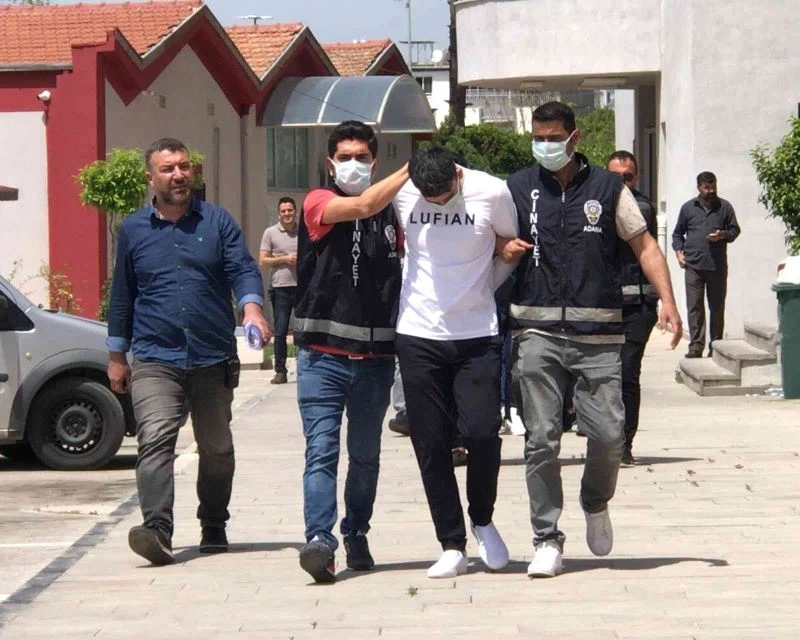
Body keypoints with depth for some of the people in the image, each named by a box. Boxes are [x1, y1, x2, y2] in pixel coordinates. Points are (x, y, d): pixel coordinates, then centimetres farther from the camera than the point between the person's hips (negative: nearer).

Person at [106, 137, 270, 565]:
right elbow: (122, 295, 14)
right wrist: (116, 355, 14)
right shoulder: (133, 229, 9)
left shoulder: (217, 221, 7)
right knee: (155, 441, -19)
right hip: (155, 360, -1)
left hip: (214, 359, 1)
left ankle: (214, 528, 26)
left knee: (217, 449, 11)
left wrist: (251, 305, -25)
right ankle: (157, 530, -28)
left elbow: (243, 269, -3)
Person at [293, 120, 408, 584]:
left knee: (366, 455, 11)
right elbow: (362, 206, -19)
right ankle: (320, 540, -16)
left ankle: (357, 536, 22)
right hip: (323, 355, -3)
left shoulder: (391, 212, 9)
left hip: (375, 357, 3)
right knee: (321, 450, -10)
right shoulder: (318, 203, -1)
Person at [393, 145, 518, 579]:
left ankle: (482, 520, 15)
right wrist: (424, 293, 10)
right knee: (430, 445, 0)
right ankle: (452, 546, 9)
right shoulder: (403, 196, -1)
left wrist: (480, 292, 5)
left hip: (477, 335, -1)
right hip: (419, 336, 2)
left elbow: (512, 248, 9)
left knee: (482, 433, -12)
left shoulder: (491, 192, -6)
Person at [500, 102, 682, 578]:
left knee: (608, 432, -5)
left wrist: (668, 300, -5)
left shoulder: (607, 188, 7)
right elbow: (496, 243, 21)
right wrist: (504, 249, -4)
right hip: (539, 332, 1)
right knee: (542, 439, -3)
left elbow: (644, 244, 8)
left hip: (598, 334, 0)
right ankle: (547, 540, 4)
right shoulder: (519, 188, 11)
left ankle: (597, 503, 25)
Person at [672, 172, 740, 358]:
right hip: (693, 265, 0)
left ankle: (715, 345, 13)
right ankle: (696, 345, -6)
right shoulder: (688, 208, 9)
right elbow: (677, 233, 17)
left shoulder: (725, 207, 7)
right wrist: (679, 252, 2)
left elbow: (735, 230, 11)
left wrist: (723, 235, -10)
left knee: (717, 307, 5)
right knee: (695, 306, -6)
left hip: (718, 266, 0)